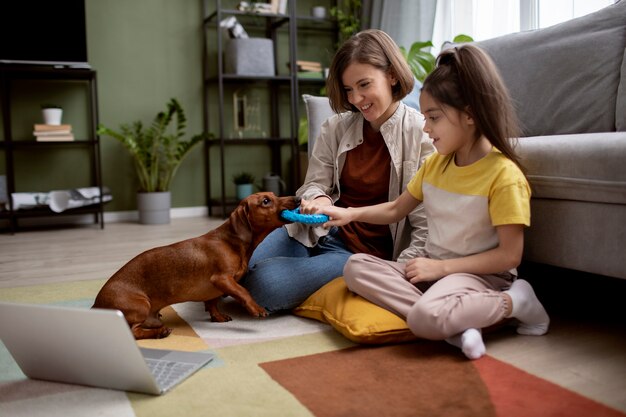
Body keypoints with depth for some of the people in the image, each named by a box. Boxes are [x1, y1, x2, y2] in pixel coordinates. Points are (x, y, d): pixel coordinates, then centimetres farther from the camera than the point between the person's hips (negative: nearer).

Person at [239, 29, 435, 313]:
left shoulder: (423, 136, -9)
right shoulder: (335, 128, 5)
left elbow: (426, 228, -10)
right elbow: (315, 184, 7)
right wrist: (319, 200, -18)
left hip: (367, 254, -4)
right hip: (316, 231, 5)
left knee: (263, 286, -25)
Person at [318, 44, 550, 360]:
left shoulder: (504, 175, -15)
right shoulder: (435, 163, 8)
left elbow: (510, 255, -16)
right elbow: (396, 209, 18)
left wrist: (441, 266, -17)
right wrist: (351, 214, 3)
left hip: (479, 275, -8)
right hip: (434, 268, 8)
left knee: (425, 318, -37)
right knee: (356, 267, -12)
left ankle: (513, 302, -9)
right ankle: (454, 326, -22)